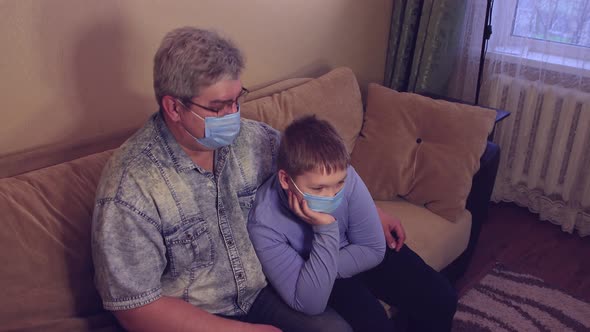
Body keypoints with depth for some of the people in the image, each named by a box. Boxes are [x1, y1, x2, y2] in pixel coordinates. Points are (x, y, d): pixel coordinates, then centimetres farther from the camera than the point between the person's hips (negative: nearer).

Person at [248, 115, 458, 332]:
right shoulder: (264, 222, -33)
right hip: (308, 273, -3)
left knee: (440, 298, -4)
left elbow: (374, 249, -14)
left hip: (358, 251, 3)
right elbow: (310, 305, -33)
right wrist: (325, 231, -42)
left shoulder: (345, 177, -28)